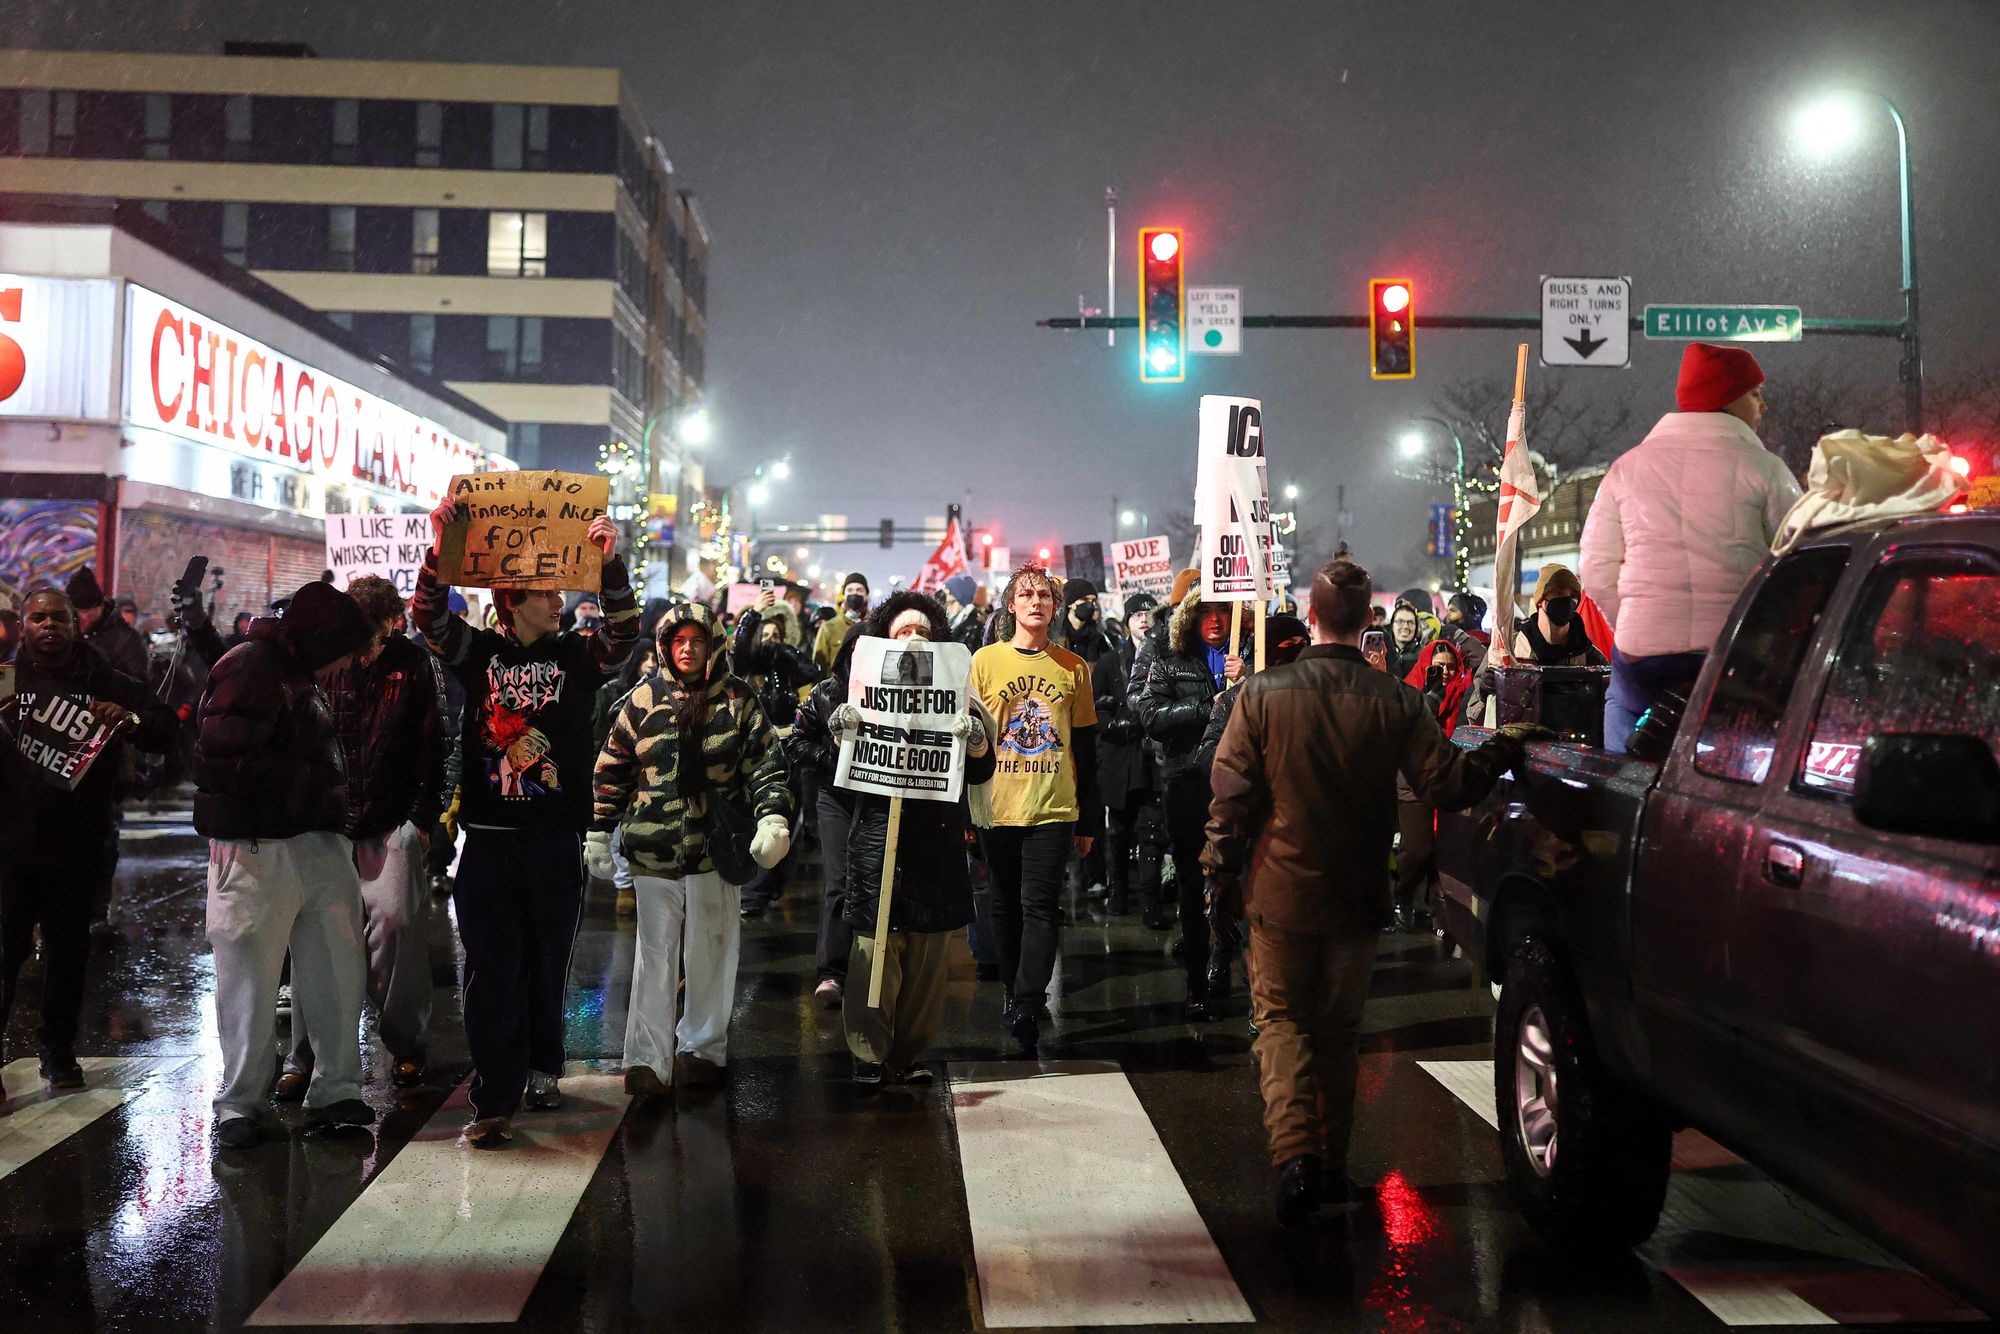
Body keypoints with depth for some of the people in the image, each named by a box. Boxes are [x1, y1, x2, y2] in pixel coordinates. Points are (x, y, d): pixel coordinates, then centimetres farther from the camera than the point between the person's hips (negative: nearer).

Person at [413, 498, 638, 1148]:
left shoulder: (576, 656, 5)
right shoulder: (480, 652, 5)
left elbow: (624, 632, -10)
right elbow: (430, 616, -7)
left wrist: (611, 563, -24)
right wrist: (440, 547, -21)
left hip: (555, 842, 1)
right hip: (488, 837, -1)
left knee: (547, 965, 12)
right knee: (491, 970, -1)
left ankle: (542, 1069, 31)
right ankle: (493, 1100, 1)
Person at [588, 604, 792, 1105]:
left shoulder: (738, 701, 3)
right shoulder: (644, 700, 4)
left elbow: (766, 763, 1)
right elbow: (612, 770, 9)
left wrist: (773, 819, -13)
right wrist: (599, 832, 7)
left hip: (715, 847, 0)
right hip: (653, 851, 0)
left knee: (711, 952, 10)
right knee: (655, 956, 1)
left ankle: (702, 1048, 25)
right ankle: (648, 1060, 3)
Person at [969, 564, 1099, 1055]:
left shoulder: (1073, 667, 6)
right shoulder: (986, 661, 3)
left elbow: (1086, 748, 9)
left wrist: (1089, 817, 8)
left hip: (1054, 806, -1)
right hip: (999, 806, 1)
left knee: (1039, 905, -9)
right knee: (1007, 905, 10)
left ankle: (1026, 1006, -10)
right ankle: (1015, 992, 24)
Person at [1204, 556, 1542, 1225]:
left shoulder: (1264, 694, -10)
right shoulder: (1396, 701, -9)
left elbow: (1231, 799, -8)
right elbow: (1444, 782, -7)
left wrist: (1223, 880, 3)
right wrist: (1502, 748, 9)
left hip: (1282, 894, -2)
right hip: (1357, 896, 2)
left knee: (1282, 1020, 10)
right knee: (1339, 1030, 17)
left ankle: (1295, 1155, -8)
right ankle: (1331, 1164, 26)